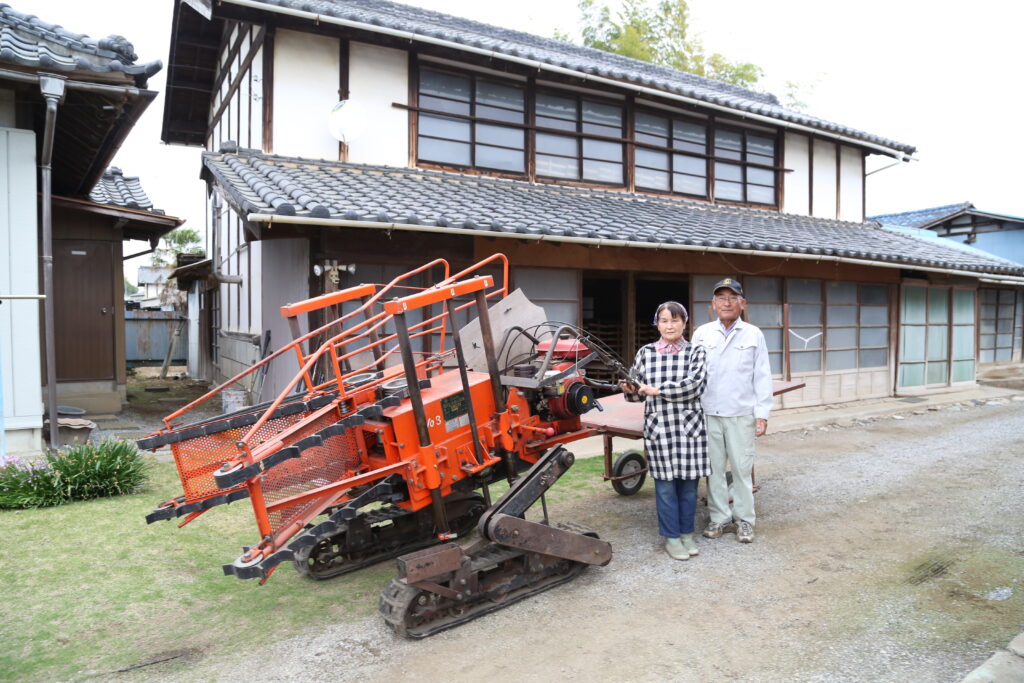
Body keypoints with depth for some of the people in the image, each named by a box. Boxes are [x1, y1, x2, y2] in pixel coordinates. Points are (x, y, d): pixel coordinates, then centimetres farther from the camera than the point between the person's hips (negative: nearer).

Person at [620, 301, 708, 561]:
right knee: (665, 484, 5)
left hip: (690, 425, 0)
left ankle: (687, 533, 25)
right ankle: (671, 537, 18)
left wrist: (657, 389, -19)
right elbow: (639, 392, 10)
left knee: (689, 483, 7)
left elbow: (693, 385, -13)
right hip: (658, 427, 0)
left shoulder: (695, 352, 3)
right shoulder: (645, 353, 5)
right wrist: (631, 390, -13)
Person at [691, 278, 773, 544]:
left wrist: (762, 413, -2)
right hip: (708, 412, 1)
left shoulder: (754, 334, 3)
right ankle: (720, 517, 22)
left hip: (741, 413, -1)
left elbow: (762, 376, 3)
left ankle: (744, 519, 20)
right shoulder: (702, 333, 5)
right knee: (713, 467, 9)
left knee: (742, 467, 5)